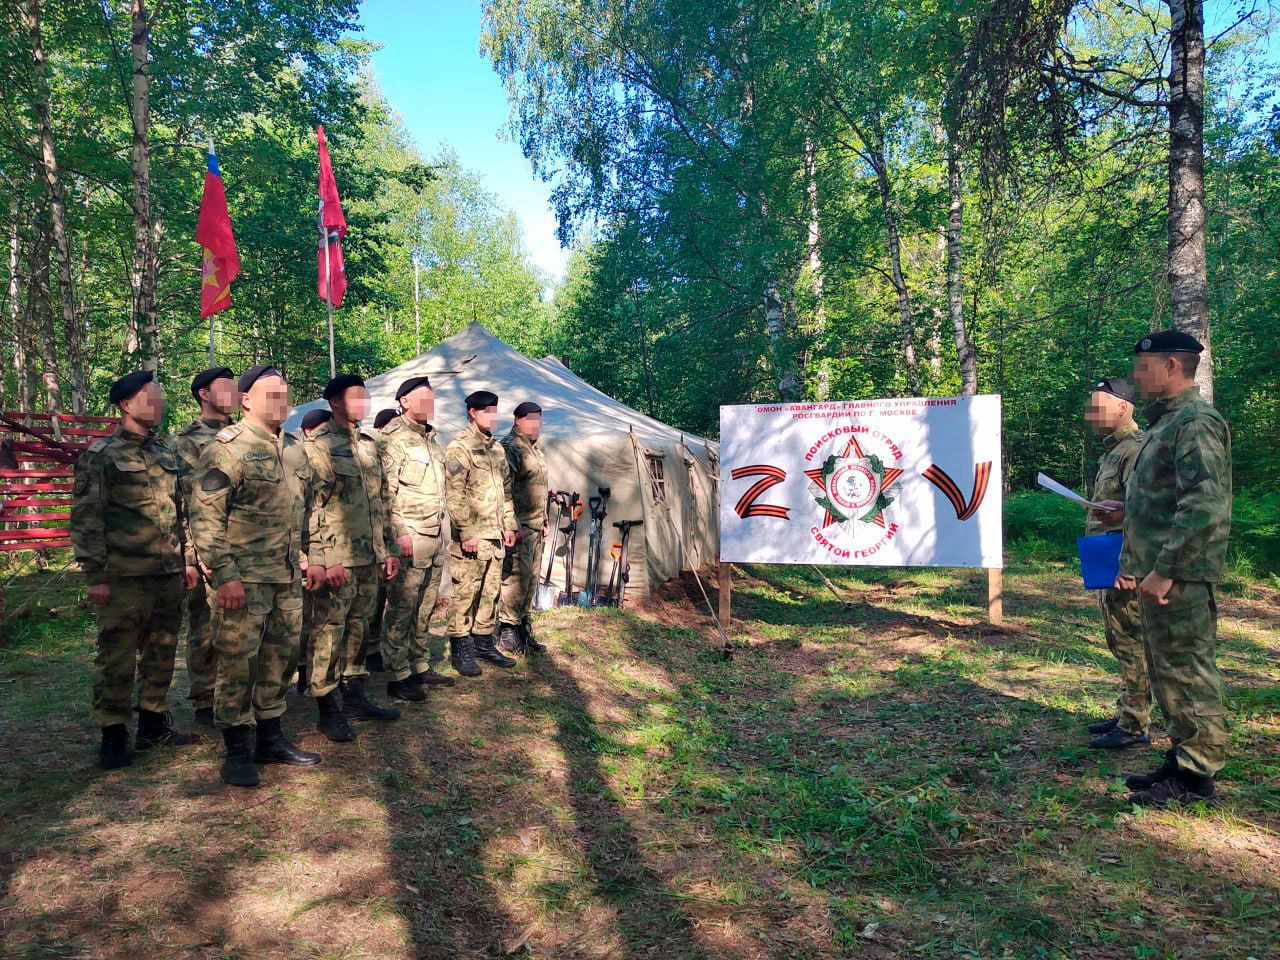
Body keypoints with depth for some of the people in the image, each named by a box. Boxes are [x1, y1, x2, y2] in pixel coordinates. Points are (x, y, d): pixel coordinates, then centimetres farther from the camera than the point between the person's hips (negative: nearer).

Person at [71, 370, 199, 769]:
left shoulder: (167, 454, 14)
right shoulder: (101, 454, -5)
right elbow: (86, 518, -9)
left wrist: (188, 559, 13)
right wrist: (96, 575, -13)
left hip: (169, 573, 6)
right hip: (124, 576, -6)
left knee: (161, 653, 13)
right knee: (116, 657, 2)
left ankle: (153, 724, 26)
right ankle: (113, 734, 13)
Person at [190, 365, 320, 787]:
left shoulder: (289, 447, 13)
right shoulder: (227, 447, -10)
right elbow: (205, 516, -14)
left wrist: (301, 558, 18)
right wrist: (225, 573, -19)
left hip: (288, 578, 7)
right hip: (245, 578, -7)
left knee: (281, 658, 14)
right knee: (237, 662, 0)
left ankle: (270, 737, 27)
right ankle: (237, 750, 13)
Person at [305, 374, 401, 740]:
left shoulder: (366, 448, 16)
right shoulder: (318, 446, -7)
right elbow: (310, 506, -13)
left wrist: (389, 549, 16)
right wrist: (322, 559, -18)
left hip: (369, 559, 7)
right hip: (337, 559, -7)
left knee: (357, 628, 14)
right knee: (328, 631, -2)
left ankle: (354, 696, 25)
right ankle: (328, 710, 7)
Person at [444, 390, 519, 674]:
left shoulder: (497, 448, 16)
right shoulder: (459, 448, -8)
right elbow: (454, 495, -14)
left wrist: (509, 525, 14)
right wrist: (467, 533, -17)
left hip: (496, 536, 8)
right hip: (472, 536, -8)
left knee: (491, 592, 13)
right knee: (465, 594, -2)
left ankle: (483, 642, 24)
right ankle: (460, 650, 7)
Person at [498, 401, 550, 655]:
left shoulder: (534, 449, 20)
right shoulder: (509, 447, -10)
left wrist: (544, 520, 24)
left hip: (535, 528, 9)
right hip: (518, 527, -9)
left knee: (531, 578, 11)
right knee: (517, 576, -9)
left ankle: (523, 628, 19)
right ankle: (507, 632, 0)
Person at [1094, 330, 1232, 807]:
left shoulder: (1196, 422, -15)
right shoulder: (1166, 421, 17)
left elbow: (1203, 505, -24)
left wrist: (1164, 569, -24)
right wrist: (1130, 510, 18)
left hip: (1180, 576, -10)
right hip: (1158, 572, 10)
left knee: (1187, 671, -1)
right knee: (1167, 670, 17)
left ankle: (1197, 776, 10)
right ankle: (1181, 760, 29)